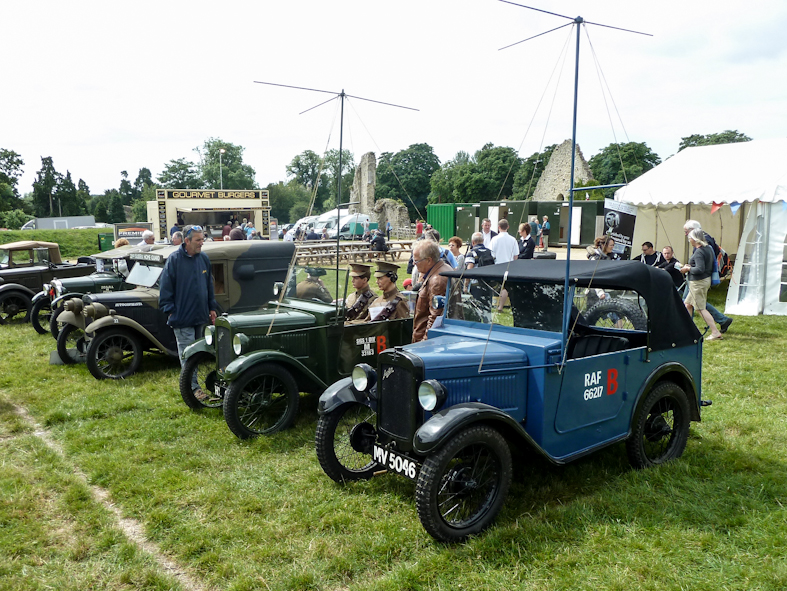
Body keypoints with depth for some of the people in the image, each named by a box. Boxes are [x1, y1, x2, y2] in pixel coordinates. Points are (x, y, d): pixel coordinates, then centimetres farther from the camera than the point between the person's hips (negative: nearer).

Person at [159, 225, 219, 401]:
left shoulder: (203, 258, 5)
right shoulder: (174, 259, -10)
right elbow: (165, 287, -7)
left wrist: (212, 308, 13)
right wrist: (170, 311, -10)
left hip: (201, 316, 6)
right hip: (182, 317, -5)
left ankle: (193, 384, 25)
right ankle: (193, 388, 3)